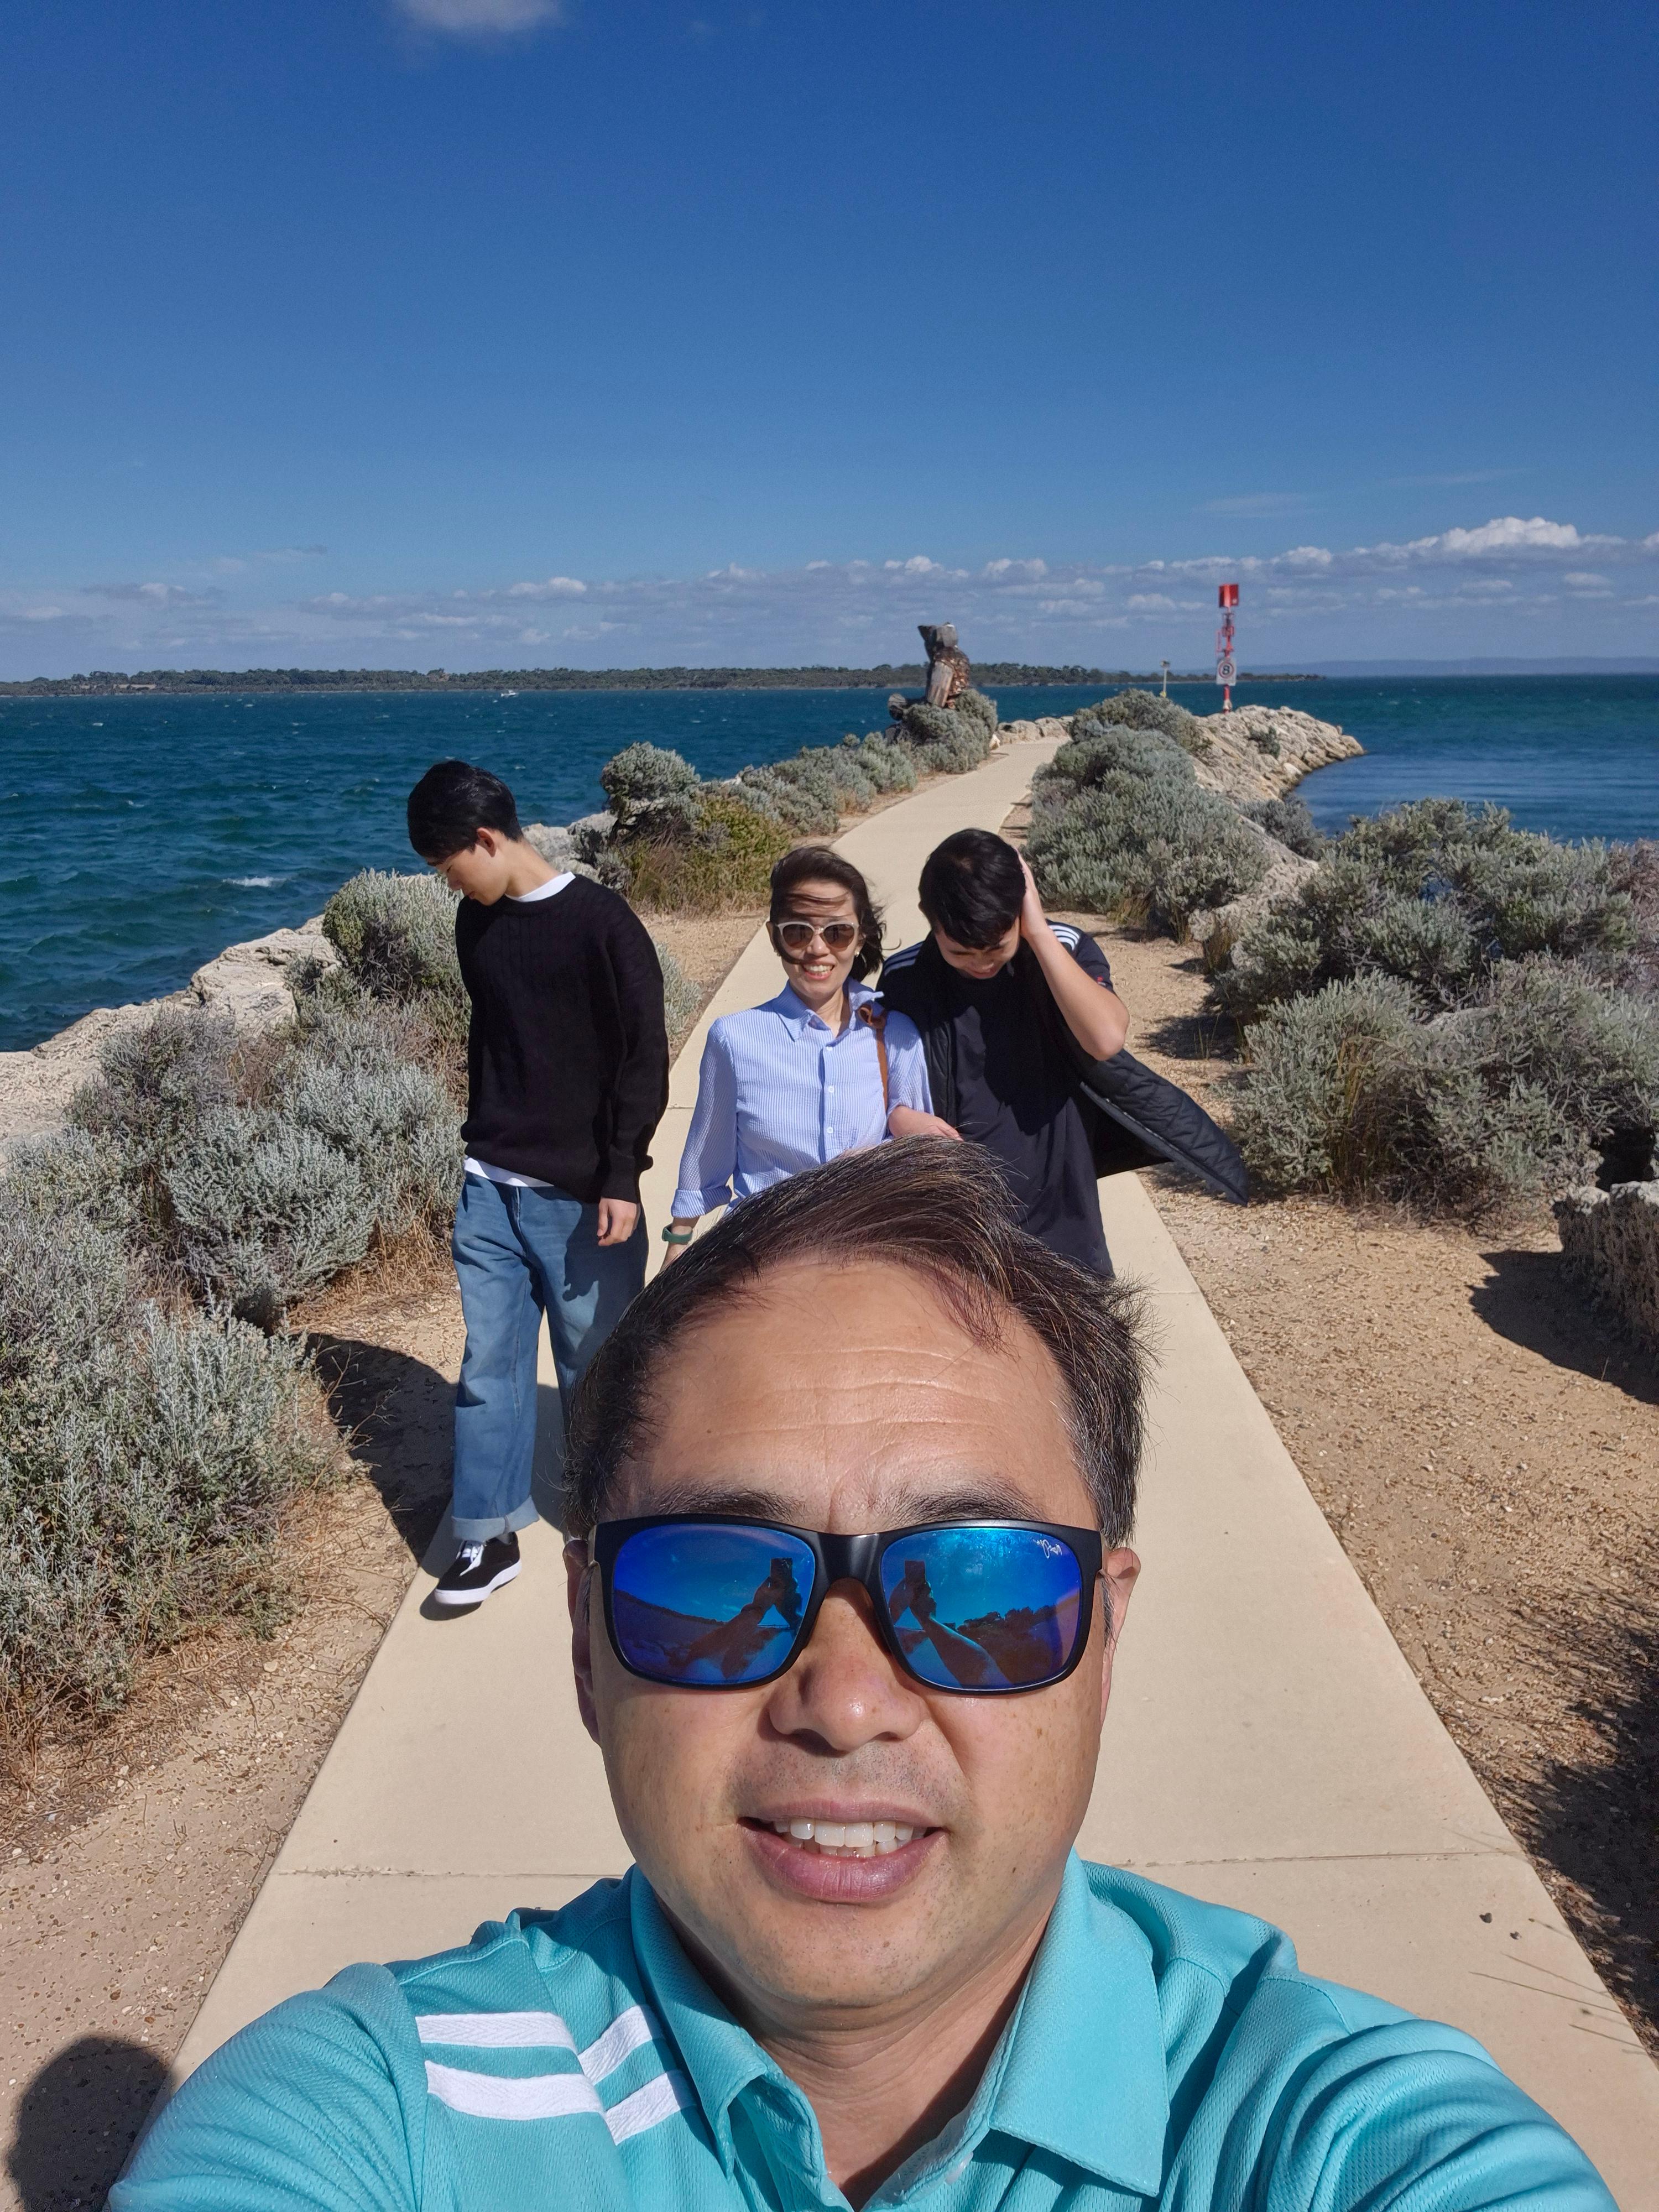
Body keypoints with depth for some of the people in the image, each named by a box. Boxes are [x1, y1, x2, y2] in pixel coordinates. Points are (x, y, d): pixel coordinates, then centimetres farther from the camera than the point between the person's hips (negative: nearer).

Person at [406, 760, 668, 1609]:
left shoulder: (599, 920, -13)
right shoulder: (477, 920, 7)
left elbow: (645, 1055, -12)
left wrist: (621, 1177, -14)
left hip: (581, 1195, -5)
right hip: (490, 1188, 5)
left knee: (595, 1363, 8)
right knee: (488, 1363, 7)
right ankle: (489, 1537, 18)